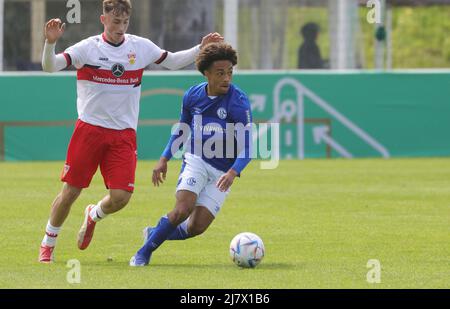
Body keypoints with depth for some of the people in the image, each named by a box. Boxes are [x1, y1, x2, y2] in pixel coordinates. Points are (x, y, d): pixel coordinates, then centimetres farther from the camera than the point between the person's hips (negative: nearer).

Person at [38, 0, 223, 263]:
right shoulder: (88, 48, -6)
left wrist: (201, 49, 8)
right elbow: (50, 67, -15)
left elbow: (172, 61, 20)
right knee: (70, 192, -2)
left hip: (124, 135, 2)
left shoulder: (141, 47, 5)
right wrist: (50, 43, -33)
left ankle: (94, 216, 25)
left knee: (121, 197, -10)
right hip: (89, 130, -2)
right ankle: (48, 244, 19)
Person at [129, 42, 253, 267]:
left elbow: (247, 147, -21)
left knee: (197, 227, -8)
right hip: (196, 161, 1)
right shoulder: (193, 95, -3)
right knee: (183, 209, -23)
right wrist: (164, 159, 7)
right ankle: (144, 253, -5)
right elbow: (182, 130, 16)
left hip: (223, 172, -1)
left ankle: (155, 234, 22)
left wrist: (233, 173, -37)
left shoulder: (238, 102, -17)